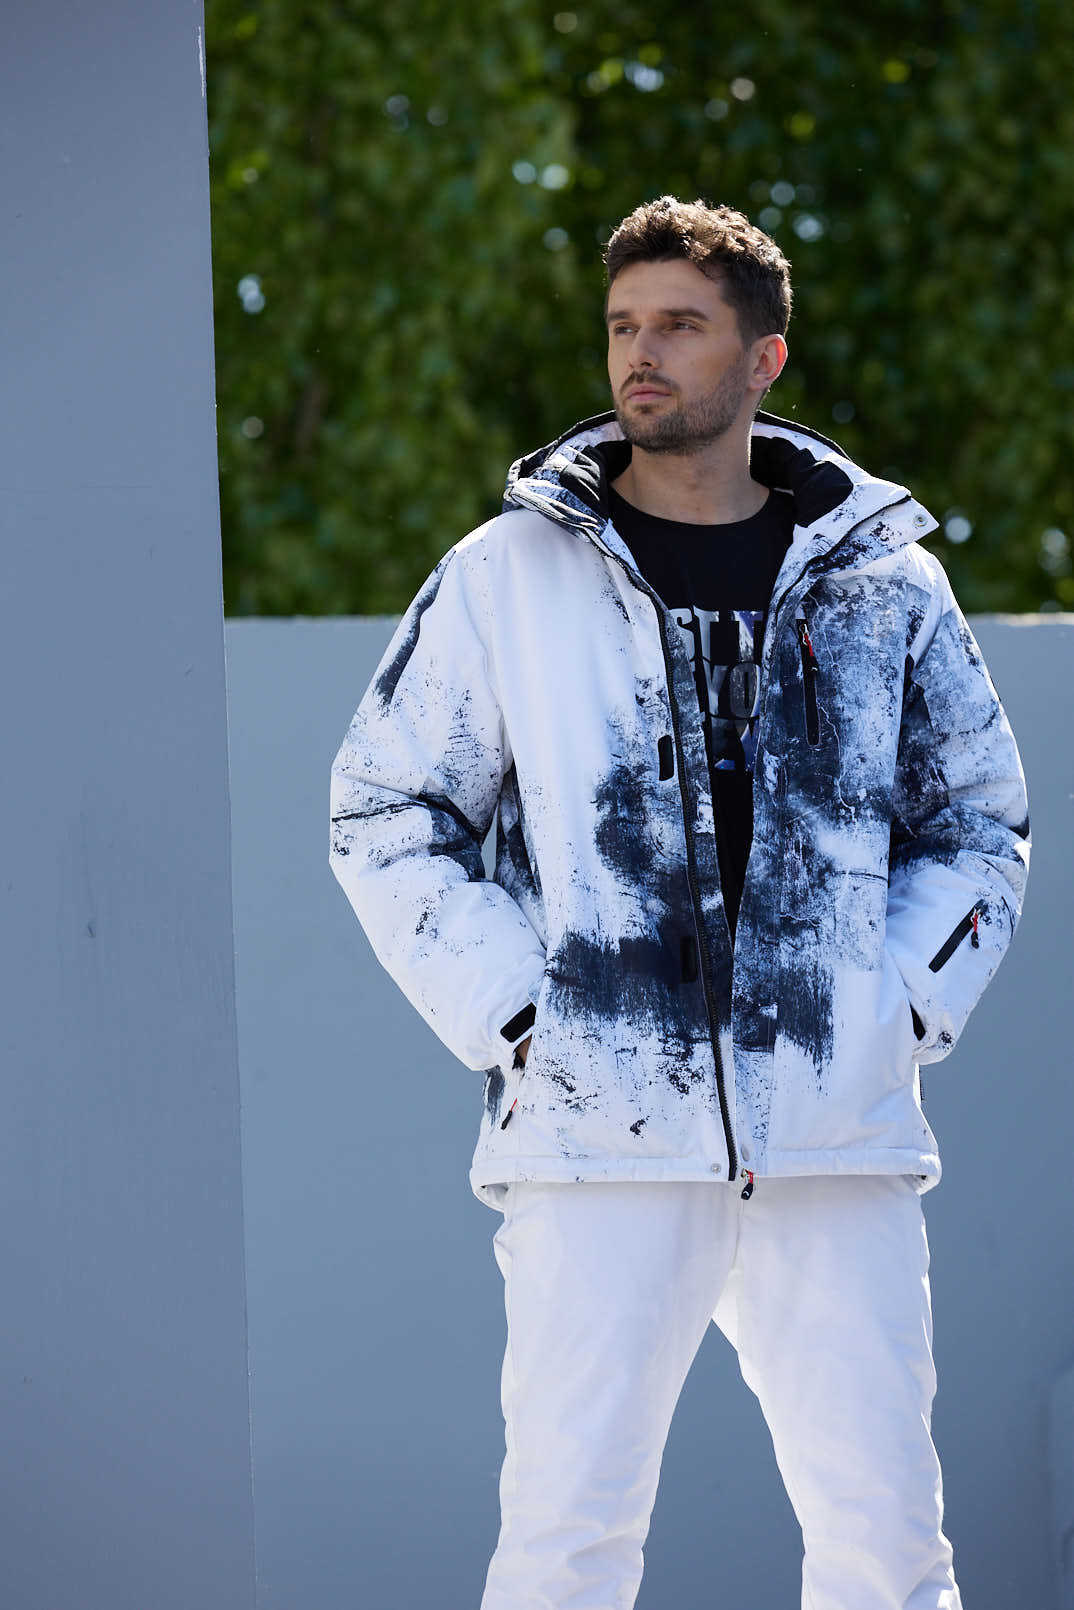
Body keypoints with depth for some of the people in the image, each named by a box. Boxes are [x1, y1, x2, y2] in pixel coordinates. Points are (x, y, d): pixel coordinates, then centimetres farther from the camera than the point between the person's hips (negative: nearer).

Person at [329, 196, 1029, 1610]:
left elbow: (977, 826, 20)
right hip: (597, 1132, -1)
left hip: (837, 1141, 2)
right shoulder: (505, 579, 6)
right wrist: (513, 1015, -2)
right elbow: (385, 814, 9)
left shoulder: (885, 587, 10)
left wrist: (907, 1006, 4)